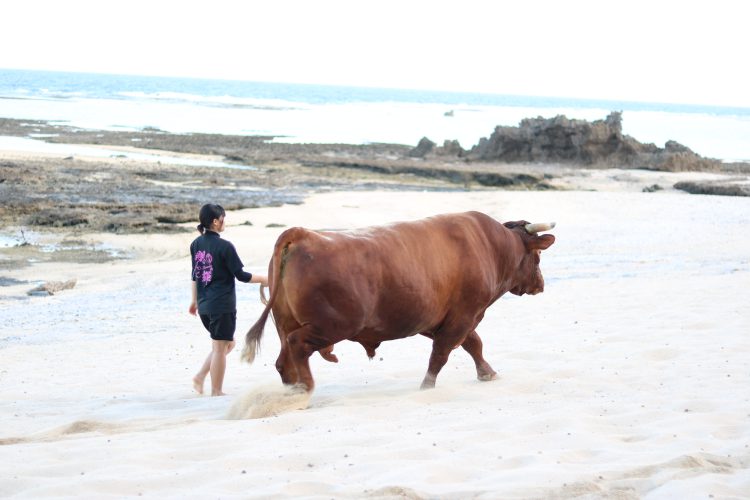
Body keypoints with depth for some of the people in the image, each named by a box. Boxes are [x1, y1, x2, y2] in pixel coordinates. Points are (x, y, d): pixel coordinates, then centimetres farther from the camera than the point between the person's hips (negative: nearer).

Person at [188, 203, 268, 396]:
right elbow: (241, 275, -11)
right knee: (220, 348, 3)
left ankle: (200, 377, 12)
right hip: (223, 306, -7)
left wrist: (194, 300, 23)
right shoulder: (225, 246, -15)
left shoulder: (196, 244, 6)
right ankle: (216, 392, 8)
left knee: (228, 343, 21)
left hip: (204, 306, 7)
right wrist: (263, 279, 3)